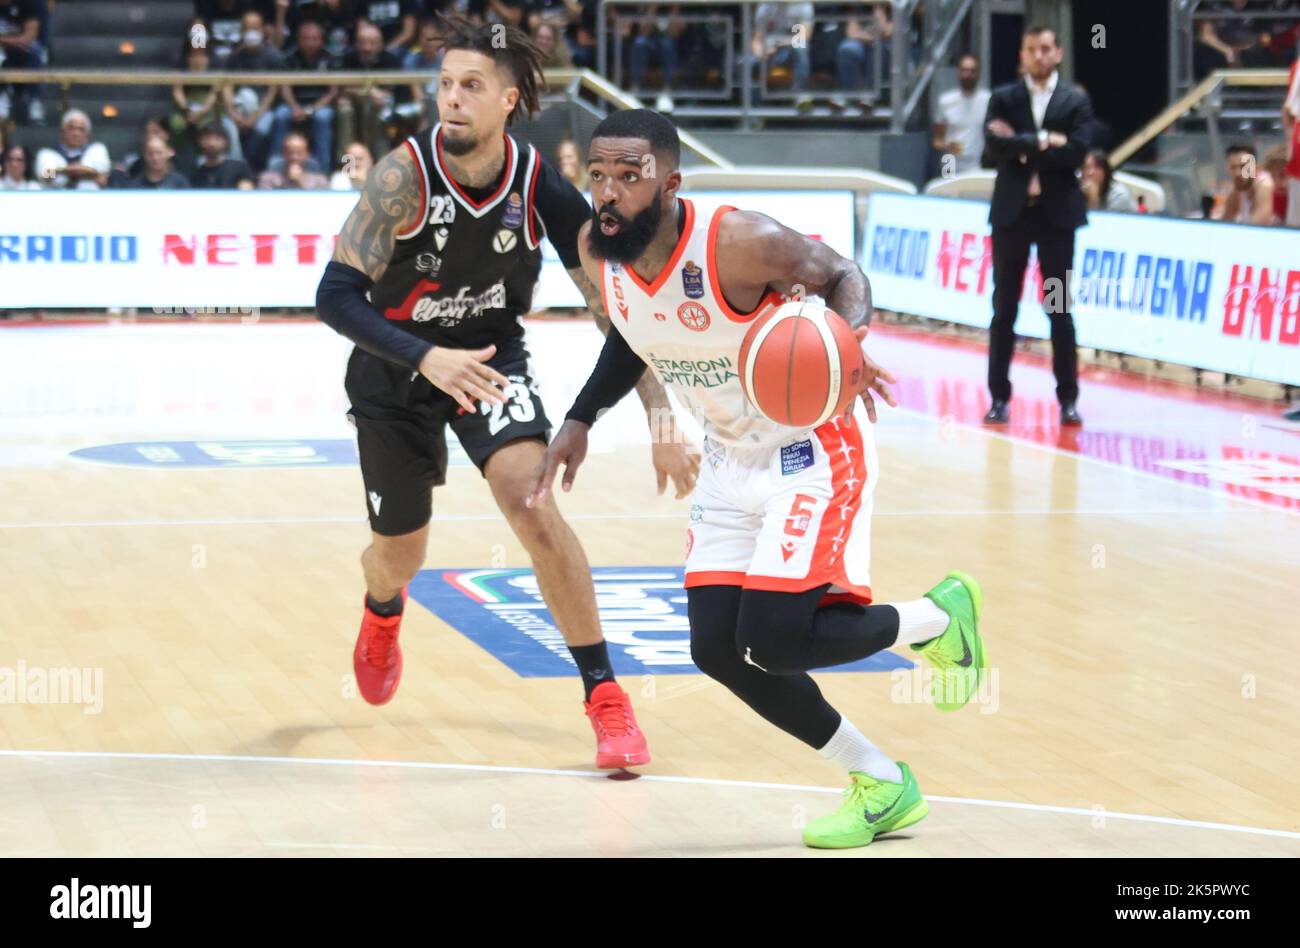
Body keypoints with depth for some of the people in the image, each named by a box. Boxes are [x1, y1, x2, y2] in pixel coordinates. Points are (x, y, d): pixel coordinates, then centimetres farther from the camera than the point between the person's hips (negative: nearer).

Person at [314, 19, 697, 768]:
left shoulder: (541, 187, -21)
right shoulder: (406, 175, -27)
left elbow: (616, 310, -14)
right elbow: (336, 295, -31)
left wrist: (662, 425, -22)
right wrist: (426, 358, -47)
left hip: (491, 355, 0)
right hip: (396, 367, 0)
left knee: (532, 503, -25)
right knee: (399, 556, 13)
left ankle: (605, 697, -16)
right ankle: (382, 615, 54)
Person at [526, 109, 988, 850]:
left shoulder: (742, 242, -29)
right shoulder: (598, 251, -9)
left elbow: (844, 275, -14)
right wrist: (581, 421, 5)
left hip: (813, 448, -7)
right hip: (734, 460, 7)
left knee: (773, 639, -17)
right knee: (718, 649, 0)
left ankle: (941, 617, 12)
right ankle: (884, 786, 17)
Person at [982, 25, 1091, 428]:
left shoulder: (1076, 101, 2)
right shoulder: (1003, 99, 4)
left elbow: (1075, 153, -12)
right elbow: (994, 147, -11)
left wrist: (1021, 145, -11)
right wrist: (1043, 142, -15)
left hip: (1056, 213, -1)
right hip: (1011, 212, 1)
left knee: (1060, 310, 3)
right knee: (1004, 309, 4)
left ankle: (1068, 398, 8)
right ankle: (1000, 396, 10)